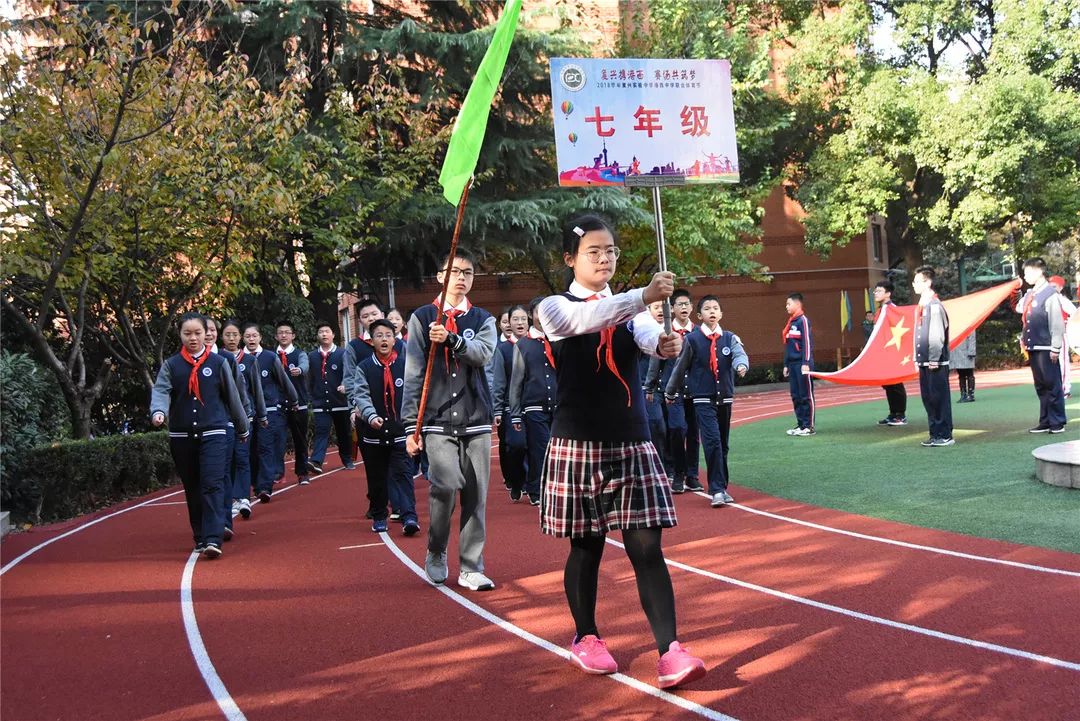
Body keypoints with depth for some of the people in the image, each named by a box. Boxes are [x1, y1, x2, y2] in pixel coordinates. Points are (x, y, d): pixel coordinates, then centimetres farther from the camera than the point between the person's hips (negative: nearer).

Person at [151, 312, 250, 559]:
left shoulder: (218, 363, 2)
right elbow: (161, 391, -10)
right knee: (192, 489, 11)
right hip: (181, 435, 2)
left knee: (213, 485, -14)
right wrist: (158, 411, -32)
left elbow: (232, 397, 9)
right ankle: (200, 537, 23)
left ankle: (213, 540, -20)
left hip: (213, 433, -2)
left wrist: (242, 428, 17)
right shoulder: (171, 365, 4)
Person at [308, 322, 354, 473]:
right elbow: (309, 379, 14)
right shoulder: (312, 356, 9)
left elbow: (347, 371, -15)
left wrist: (344, 385, -33)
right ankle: (316, 461, -23)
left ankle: (347, 460, 27)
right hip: (320, 403, 1)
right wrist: (310, 397, 13)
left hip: (340, 401, -1)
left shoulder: (342, 353, 0)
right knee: (321, 431, -11)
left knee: (344, 432, 11)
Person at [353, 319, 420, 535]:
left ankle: (409, 517, -12)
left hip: (400, 431, -1)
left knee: (402, 474, -9)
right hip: (373, 433, 1)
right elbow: (361, 395, -8)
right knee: (376, 478, 11)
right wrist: (370, 415, -25)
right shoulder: (364, 368, 1)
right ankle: (379, 517, 25)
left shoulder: (405, 365, 1)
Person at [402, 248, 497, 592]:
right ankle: (435, 554, 8)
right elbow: (413, 375, 1)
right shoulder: (422, 318, 6)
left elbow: (483, 353, -9)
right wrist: (411, 426, -4)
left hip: (476, 421, 3)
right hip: (438, 421, -3)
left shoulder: (483, 320, 13)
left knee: (476, 494, 1)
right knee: (446, 484, -17)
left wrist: (451, 339, -25)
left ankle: (471, 568, 11)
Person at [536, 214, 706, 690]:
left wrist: (665, 343, -37)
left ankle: (670, 651, -4)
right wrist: (644, 296, -39)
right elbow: (588, 319, -25)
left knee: (647, 548, -3)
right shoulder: (556, 308, -1)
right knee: (585, 547, 8)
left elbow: (648, 336, -13)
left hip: (632, 443, 3)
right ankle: (586, 638, 27)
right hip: (578, 444, -3)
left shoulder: (629, 308, 10)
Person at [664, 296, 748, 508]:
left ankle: (721, 487, 21)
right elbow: (680, 367, 5)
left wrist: (741, 365, -38)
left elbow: (739, 354, -14)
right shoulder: (692, 339, -3)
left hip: (725, 398, 4)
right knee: (712, 441, -15)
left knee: (723, 444, 10)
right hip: (703, 400, -4)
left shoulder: (729, 338, 5)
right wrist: (670, 393, 14)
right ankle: (717, 490, -13)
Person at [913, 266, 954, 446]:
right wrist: (918, 358, 17)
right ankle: (935, 434, 20)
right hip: (925, 363, 9)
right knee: (928, 398, 12)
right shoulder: (921, 305, 14)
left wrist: (934, 359, -18)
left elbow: (938, 335, -18)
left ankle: (945, 436, 3)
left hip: (936, 363, -9)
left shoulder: (934, 305, -14)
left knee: (939, 398, -3)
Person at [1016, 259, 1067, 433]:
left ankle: (1057, 422, 5)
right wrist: (1024, 338, 9)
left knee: (1052, 385, -1)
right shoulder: (1029, 295, 11)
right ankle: (1045, 422, 17)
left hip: (1046, 349, -8)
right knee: (1040, 386, 11)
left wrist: (1055, 348, -16)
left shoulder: (1050, 294, -11)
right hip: (1033, 348, 8)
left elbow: (1057, 323, -14)